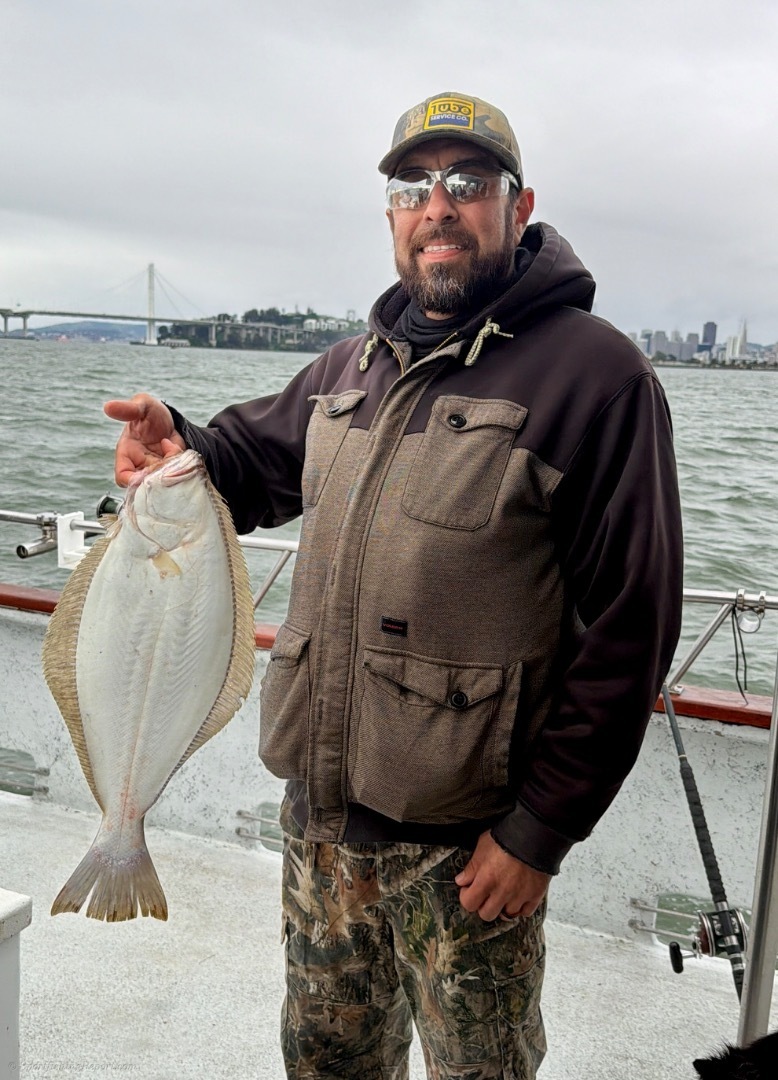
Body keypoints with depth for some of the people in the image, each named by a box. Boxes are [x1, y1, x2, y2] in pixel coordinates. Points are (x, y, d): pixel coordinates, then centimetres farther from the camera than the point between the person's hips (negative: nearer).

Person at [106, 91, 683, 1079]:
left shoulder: (593, 371, -12)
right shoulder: (351, 368, 9)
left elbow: (629, 626, -15)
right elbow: (252, 458, 21)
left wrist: (542, 827, -15)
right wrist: (179, 448, -4)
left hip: (468, 845, -5)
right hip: (320, 813, 6)